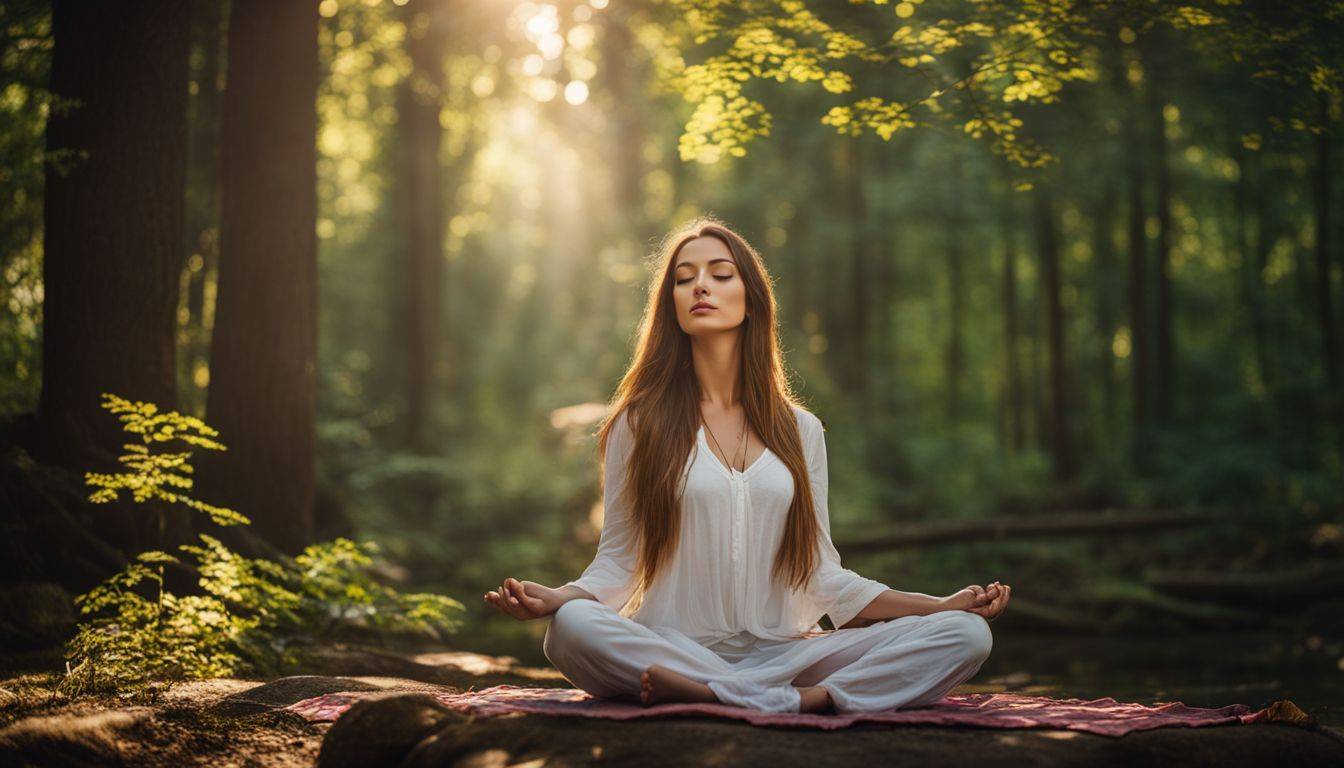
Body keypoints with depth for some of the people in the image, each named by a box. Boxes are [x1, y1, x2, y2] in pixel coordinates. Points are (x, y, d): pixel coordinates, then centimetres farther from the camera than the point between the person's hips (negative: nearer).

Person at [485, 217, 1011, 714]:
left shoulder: (800, 430, 15)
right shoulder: (641, 423, 9)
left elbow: (822, 576, 15)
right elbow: (617, 560, 6)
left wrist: (943, 605, 6)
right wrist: (554, 597, -16)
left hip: (783, 652, 3)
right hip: (670, 651, -2)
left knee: (967, 634, -19)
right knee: (572, 627, -36)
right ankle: (787, 702, -33)